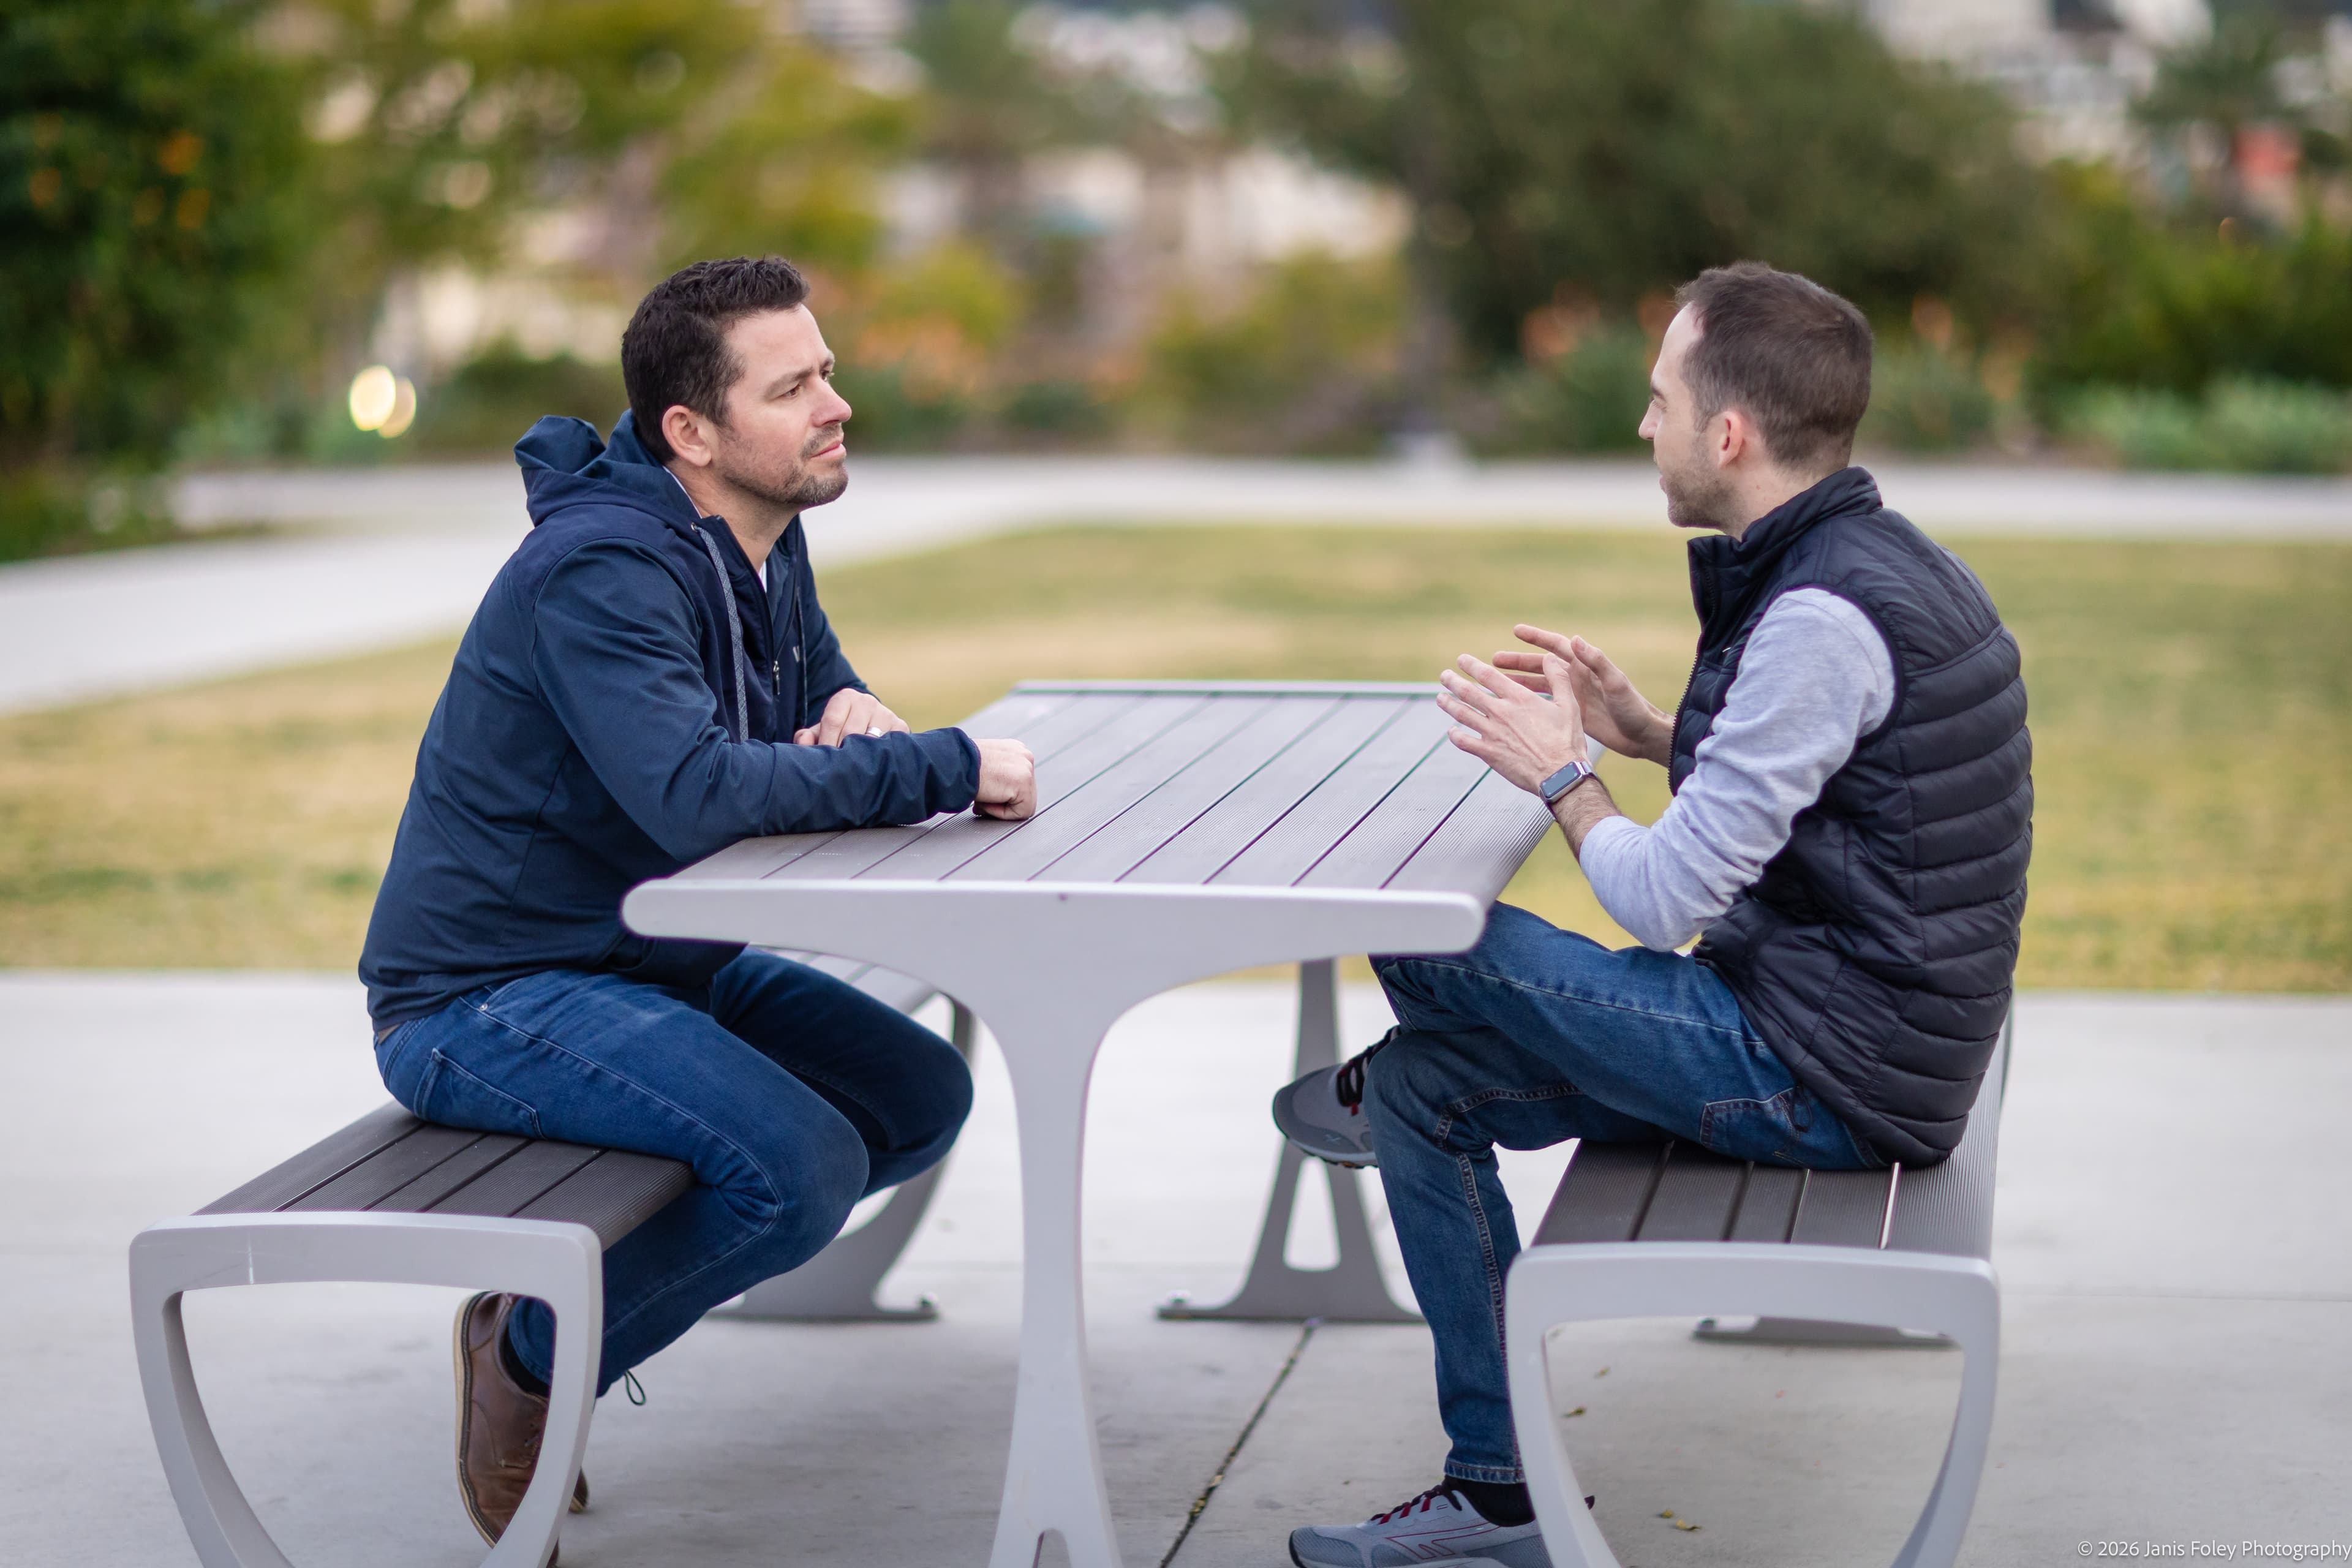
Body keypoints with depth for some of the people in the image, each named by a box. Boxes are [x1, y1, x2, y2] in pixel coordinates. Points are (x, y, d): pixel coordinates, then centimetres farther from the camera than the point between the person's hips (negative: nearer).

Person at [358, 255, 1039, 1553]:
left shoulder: (763, 535, 5)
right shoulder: (604, 570, -25)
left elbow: (818, 684, 21)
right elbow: (698, 795, -38)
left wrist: (852, 711, -6)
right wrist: (952, 768, -32)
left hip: (655, 961, 10)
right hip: (487, 996, -10)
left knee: (921, 1097, 6)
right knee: (801, 1166, -26)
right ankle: (531, 1358, -2)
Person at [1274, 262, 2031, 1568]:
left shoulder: (1822, 616, -23)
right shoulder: (1877, 563, 8)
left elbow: (1665, 903, -22)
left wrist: (1562, 773, -4)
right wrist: (1645, 734, 11)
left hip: (1824, 1073, -10)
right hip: (1855, 1034, 10)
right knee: (1428, 1091, 11)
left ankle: (1372, 1084, 24)